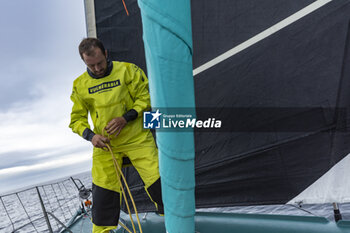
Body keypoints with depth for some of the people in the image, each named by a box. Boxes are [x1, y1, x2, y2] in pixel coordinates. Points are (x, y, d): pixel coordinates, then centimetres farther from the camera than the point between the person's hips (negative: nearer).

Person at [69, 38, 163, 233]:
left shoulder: (128, 70, -6)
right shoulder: (80, 85, 3)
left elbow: (145, 98, -5)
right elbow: (76, 119, 7)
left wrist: (125, 118, -18)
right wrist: (90, 135, -11)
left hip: (137, 138, -2)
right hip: (104, 144, 3)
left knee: (157, 180, -1)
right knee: (104, 191, 7)